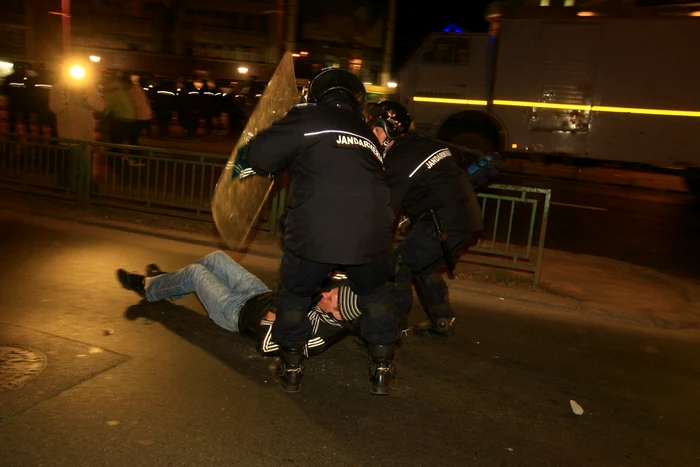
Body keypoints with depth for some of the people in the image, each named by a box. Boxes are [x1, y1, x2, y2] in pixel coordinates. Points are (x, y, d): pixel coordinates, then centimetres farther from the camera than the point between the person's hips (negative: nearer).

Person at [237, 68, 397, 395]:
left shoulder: (307, 119, 7)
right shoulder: (367, 135, 26)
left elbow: (256, 156, 0)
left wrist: (242, 163, 22)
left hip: (313, 233, -4)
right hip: (370, 234, 4)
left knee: (293, 295, 23)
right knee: (376, 296, 30)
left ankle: (291, 368, 33)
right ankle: (382, 370, 31)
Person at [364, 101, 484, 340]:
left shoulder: (398, 161, -11)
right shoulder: (429, 144, 16)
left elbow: (386, 207, -15)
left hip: (444, 224, -10)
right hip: (468, 220, 10)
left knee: (398, 266, -4)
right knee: (426, 268, 24)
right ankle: (443, 323, 31)